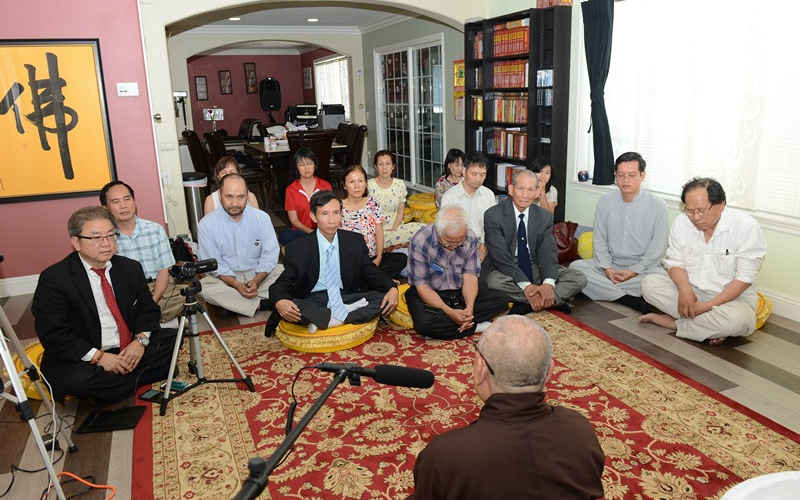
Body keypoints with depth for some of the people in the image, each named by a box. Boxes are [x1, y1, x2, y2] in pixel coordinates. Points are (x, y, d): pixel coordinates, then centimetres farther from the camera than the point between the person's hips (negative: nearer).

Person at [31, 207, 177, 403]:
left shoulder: (131, 268, 3)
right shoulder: (54, 279, -12)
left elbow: (148, 308, 8)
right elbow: (52, 334, -15)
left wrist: (140, 340, -12)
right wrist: (97, 356, -23)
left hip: (131, 350, 5)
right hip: (82, 359, -4)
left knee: (173, 338, -11)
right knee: (78, 380, -35)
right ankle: (140, 379, -10)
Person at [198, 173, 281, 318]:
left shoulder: (262, 218, -9)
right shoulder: (207, 224, -11)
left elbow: (269, 255, -8)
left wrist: (256, 281, -24)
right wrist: (236, 284, -25)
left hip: (259, 273, 1)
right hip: (226, 277, -1)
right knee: (204, 288, -31)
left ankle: (232, 303, -22)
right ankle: (260, 303, -23)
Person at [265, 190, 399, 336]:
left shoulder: (356, 241, 0)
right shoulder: (297, 248, -6)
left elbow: (371, 272, 7)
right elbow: (283, 283, -3)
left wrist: (392, 289, -15)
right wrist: (280, 301, -29)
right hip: (312, 301, -2)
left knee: (385, 299, -21)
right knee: (283, 309, -34)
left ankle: (328, 321, -24)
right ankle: (347, 313, -23)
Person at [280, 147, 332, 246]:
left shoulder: (325, 186, 6)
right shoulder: (291, 190, 3)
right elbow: (294, 220, 0)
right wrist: (310, 231, -19)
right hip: (301, 231, 1)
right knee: (284, 236, -34)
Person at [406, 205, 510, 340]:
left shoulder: (470, 239, -9)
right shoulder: (420, 243, -22)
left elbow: (470, 277, -8)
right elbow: (422, 286, -19)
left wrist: (469, 307, -27)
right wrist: (449, 312, -29)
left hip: (460, 293, 4)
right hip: (429, 295, -3)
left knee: (501, 299, -15)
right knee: (424, 323, -36)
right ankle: (476, 326, -16)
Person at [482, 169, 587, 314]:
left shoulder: (545, 217, 3)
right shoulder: (493, 215, -11)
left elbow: (548, 252, -6)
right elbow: (500, 255, -20)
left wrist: (548, 283, -28)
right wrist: (525, 286, -30)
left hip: (536, 269, 4)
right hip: (505, 271, -4)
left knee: (579, 278, -12)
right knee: (496, 283, -38)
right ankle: (555, 301, -22)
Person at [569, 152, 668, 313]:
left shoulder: (657, 205, -3)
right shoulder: (605, 202, 4)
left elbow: (657, 247, -5)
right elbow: (599, 240, 3)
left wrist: (634, 271, -14)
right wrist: (607, 268, -11)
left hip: (643, 268, -2)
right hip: (609, 265, 3)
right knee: (575, 266, -23)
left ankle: (607, 290, -21)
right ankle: (632, 300, -27)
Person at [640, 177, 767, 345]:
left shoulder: (746, 226, -17)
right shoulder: (681, 222, -5)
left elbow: (744, 278, -18)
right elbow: (675, 262, 0)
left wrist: (709, 305, -25)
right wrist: (684, 287, -23)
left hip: (731, 297, -3)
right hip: (690, 292, 4)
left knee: (737, 321, -37)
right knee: (649, 283, -20)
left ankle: (672, 321, -14)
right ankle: (712, 327, -17)